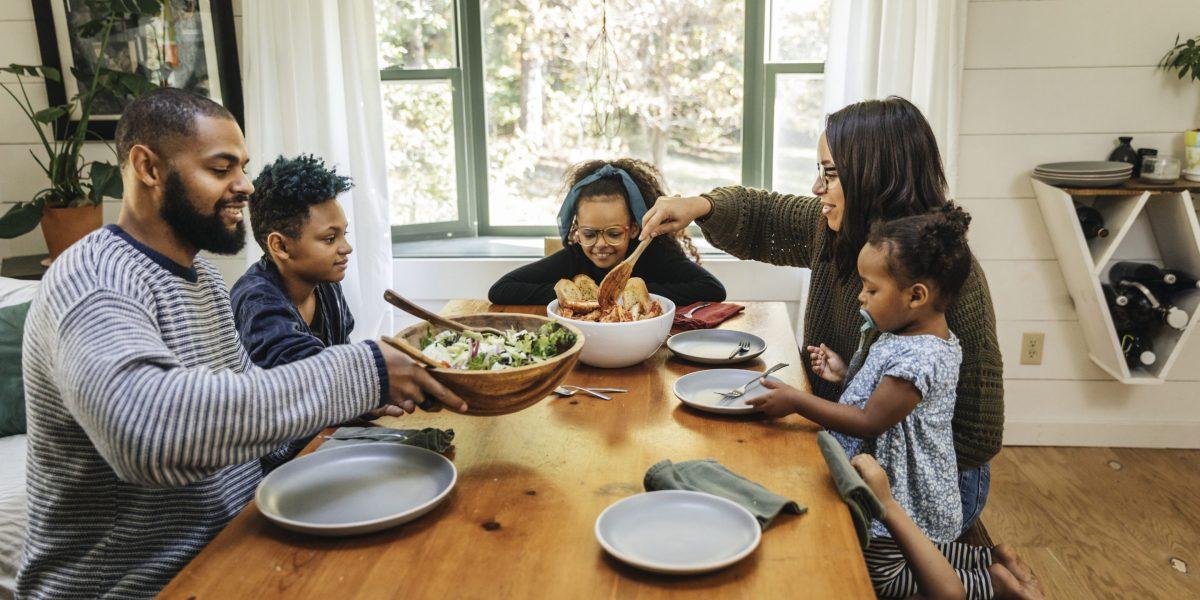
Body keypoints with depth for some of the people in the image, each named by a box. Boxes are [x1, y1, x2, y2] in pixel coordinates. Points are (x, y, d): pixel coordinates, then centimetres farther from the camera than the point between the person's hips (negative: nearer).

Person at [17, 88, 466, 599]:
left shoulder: (202, 275, 9)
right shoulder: (93, 281, -21)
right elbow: (147, 428, -39)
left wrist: (371, 390, -6)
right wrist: (359, 374, -35)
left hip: (232, 545, 8)